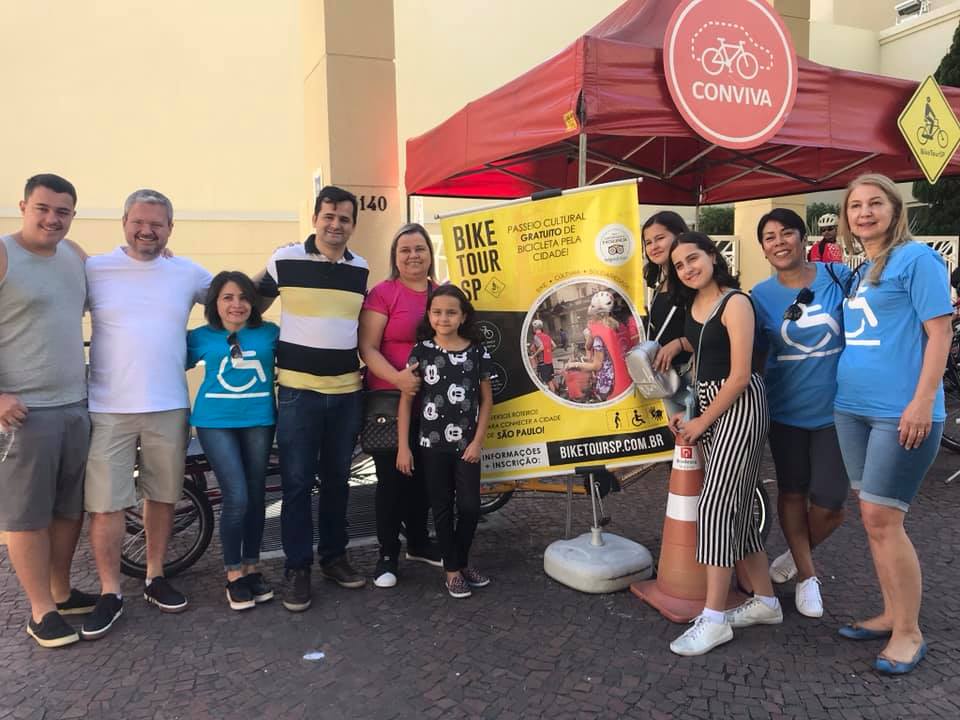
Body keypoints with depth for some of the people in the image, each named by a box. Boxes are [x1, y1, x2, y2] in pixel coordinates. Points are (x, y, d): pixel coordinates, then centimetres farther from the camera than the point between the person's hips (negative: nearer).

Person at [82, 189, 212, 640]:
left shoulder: (189, 273, 6)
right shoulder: (94, 270, 0)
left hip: (169, 407, 2)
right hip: (108, 409, -2)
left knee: (162, 496, 13)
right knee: (105, 503, 0)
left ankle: (155, 578, 29)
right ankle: (110, 593, 16)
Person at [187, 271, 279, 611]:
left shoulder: (270, 333, 2)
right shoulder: (200, 337, 1)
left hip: (258, 421, 2)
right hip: (216, 422, -2)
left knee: (255, 497, 10)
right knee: (236, 499, -9)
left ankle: (252, 568, 27)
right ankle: (234, 575, 10)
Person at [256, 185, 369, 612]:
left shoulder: (361, 270, 7)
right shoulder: (285, 260, -4)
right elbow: (254, 305, 10)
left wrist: (363, 369, 15)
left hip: (346, 391, 3)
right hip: (297, 390, -3)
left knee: (337, 479, 13)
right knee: (297, 482, 2)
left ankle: (334, 557, 26)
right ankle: (297, 568, 14)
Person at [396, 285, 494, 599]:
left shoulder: (477, 351, -2)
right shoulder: (421, 351, -4)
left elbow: (486, 399, 3)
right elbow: (406, 399, -2)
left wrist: (477, 441, -3)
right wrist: (403, 446, -6)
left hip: (466, 445, 1)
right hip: (432, 445, 0)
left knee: (470, 506, 1)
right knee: (442, 509, 8)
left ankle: (462, 561, 25)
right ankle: (453, 570, 21)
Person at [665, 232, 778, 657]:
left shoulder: (735, 303, -13)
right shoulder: (690, 306, 11)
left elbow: (740, 375, -17)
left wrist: (701, 422, -11)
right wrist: (686, 413, 5)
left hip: (739, 405, -8)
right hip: (708, 405, 9)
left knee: (716, 506, -11)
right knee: (737, 506, 12)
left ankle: (714, 618, -5)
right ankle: (765, 601, 25)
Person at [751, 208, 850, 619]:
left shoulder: (838, 277, -5)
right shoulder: (760, 296, -1)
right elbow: (753, 354, 5)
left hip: (836, 409, -1)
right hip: (786, 411, 1)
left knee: (828, 504, 1)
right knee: (792, 493, 12)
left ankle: (796, 555, 32)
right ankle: (807, 574, 32)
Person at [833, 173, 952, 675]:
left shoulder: (917, 258, -6)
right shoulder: (857, 271, 15)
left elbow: (939, 332, -12)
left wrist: (922, 401, -18)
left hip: (900, 411, -8)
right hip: (852, 408, 8)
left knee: (881, 519, -6)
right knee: (873, 519, 12)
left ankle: (909, 632, 9)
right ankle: (891, 615, 25)